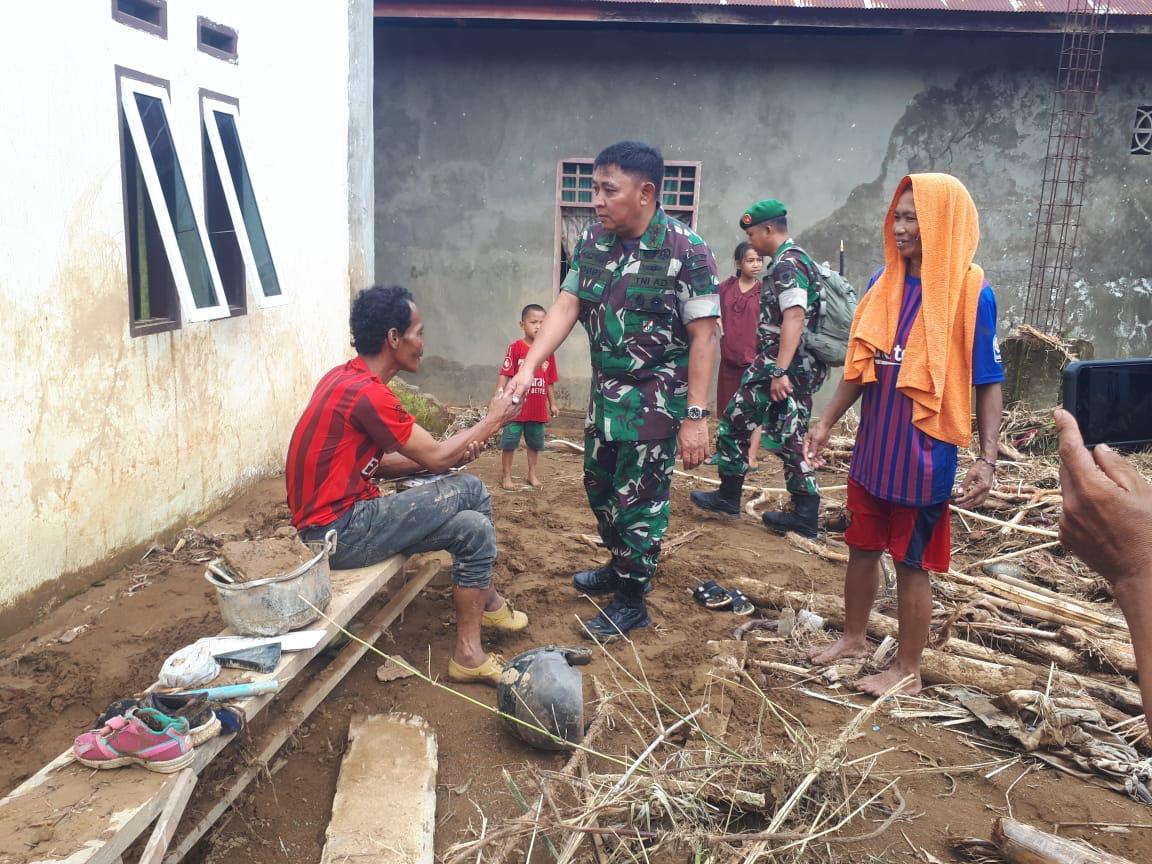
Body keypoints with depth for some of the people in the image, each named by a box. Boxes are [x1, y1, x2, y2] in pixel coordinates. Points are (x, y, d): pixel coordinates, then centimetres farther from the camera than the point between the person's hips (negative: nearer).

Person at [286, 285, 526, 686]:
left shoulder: (347, 378, 9)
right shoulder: (367, 392, -21)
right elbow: (435, 457, -13)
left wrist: (453, 452, 1)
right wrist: (494, 419, 2)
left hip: (337, 517, 9)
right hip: (339, 532, -9)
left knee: (472, 526, 3)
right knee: (469, 491, -10)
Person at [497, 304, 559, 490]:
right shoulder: (516, 348, -8)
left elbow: (549, 381, 12)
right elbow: (504, 375, -11)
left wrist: (552, 404, 14)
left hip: (538, 408, 4)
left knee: (535, 443, 15)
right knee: (509, 442, 4)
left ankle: (532, 474, 30)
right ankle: (506, 475, 16)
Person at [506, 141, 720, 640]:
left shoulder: (686, 251, -17)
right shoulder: (591, 242, 1)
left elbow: (703, 337, -18)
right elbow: (566, 306, -1)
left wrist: (695, 417, -21)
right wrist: (528, 367, -15)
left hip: (656, 399, -7)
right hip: (605, 391, 7)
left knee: (639, 501, 4)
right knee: (600, 487, 20)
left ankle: (632, 601, 22)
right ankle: (621, 567, 44)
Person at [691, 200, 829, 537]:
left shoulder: (786, 264, -13)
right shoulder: (800, 260, 19)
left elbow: (794, 318, -25)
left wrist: (779, 371, -31)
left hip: (781, 365, -10)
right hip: (803, 367, 10)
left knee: (736, 421, 1)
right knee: (790, 437, 10)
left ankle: (728, 496, 11)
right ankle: (805, 514, 12)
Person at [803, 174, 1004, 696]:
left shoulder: (970, 293, -12)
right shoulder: (884, 283, 4)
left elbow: (989, 384, -10)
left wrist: (987, 460, -17)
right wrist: (826, 423, 9)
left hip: (925, 456, -5)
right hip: (872, 448, 5)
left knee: (912, 563, 7)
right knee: (862, 548, 17)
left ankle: (907, 670, 24)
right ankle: (853, 639, 38)